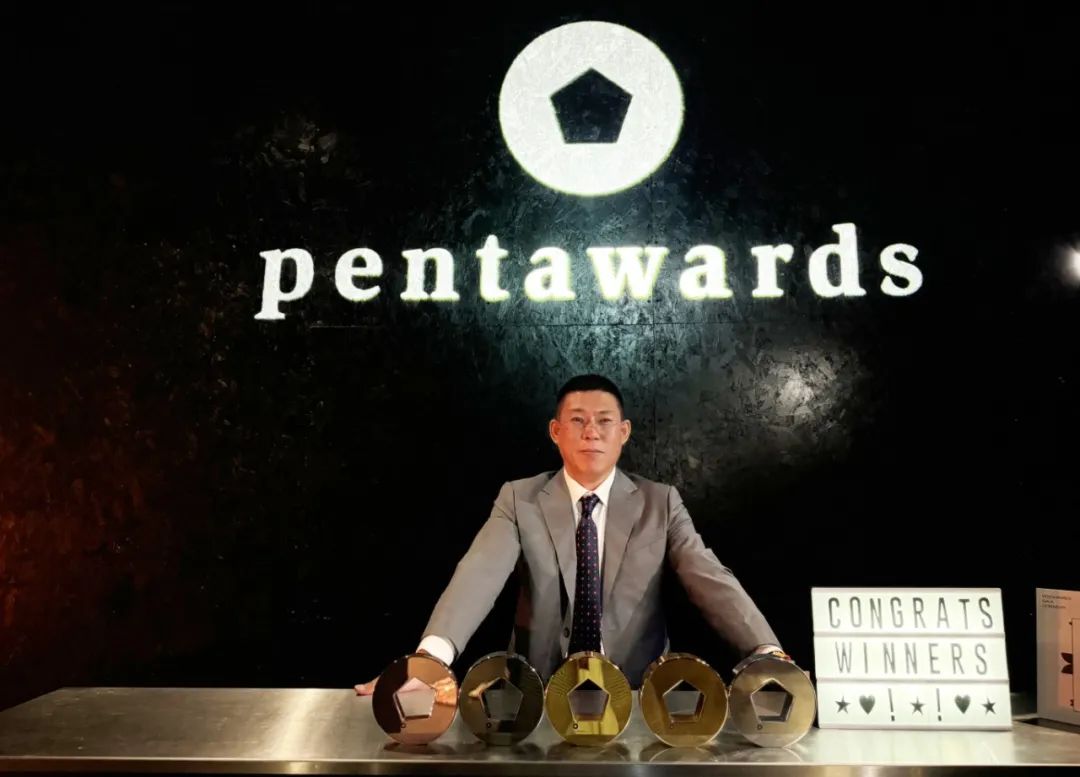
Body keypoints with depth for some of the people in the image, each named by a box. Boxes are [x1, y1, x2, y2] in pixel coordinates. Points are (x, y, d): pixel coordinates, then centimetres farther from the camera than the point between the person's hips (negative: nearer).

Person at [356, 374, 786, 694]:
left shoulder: (661, 503, 1)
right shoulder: (519, 500, -2)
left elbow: (711, 579, -8)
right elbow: (480, 573, -17)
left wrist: (767, 652, -25)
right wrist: (433, 653, -34)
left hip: (637, 692, 1)